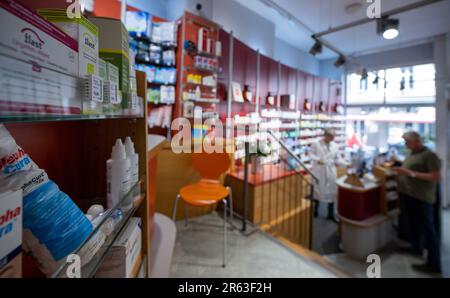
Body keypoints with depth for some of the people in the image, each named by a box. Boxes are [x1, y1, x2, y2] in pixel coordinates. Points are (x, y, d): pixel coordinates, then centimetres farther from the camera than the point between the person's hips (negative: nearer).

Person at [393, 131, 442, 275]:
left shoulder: (429, 155, -14)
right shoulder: (411, 154, 11)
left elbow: (436, 177, -19)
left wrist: (412, 173, -23)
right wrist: (401, 171, 4)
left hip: (422, 198, -8)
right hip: (408, 195, 9)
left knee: (427, 229, 0)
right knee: (413, 224, 22)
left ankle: (434, 264, 11)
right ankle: (416, 247, 40)